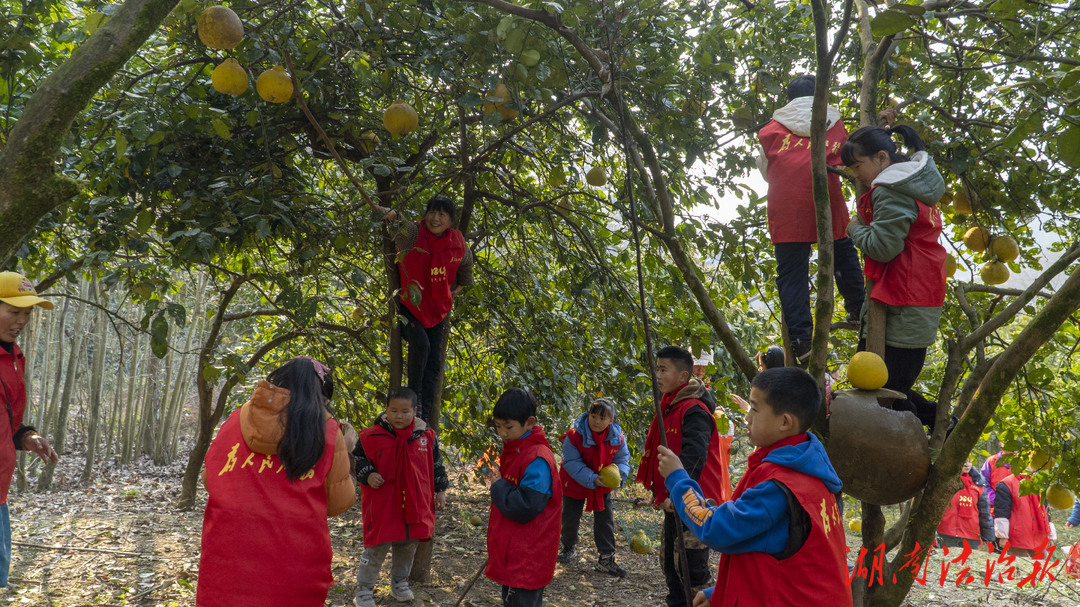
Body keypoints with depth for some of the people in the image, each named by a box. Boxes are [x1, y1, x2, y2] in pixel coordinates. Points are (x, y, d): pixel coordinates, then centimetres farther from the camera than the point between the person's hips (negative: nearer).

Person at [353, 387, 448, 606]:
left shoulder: (426, 436, -1)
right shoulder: (373, 436, -10)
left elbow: (436, 464, 11)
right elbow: (358, 458, 1)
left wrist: (440, 490, 11)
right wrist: (367, 475, -16)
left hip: (415, 505, 4)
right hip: (382, 505, -3)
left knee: (408, 547, 18)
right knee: (377, 548, 2)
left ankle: (400, 584, 39)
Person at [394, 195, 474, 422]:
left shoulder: (458, 243, -3)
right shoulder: (412, 233, -16)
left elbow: (465, 263, 16)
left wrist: (461, 286, 20)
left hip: (437, 310, 4)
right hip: (408, 306, -4)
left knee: (434, 361, 1)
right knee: (420, 344, -28)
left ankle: (424, 415, 8)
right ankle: (414, 396, -7)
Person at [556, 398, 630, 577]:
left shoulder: (617, 438, -16)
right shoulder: (574, 436, -27)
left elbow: (622, 459, -5)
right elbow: (572, 463, -26)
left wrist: (619, 475, -27)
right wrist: (592, 479, -34)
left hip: (602, 487, 2)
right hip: (575, 484, -2)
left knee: (605, 519, 4)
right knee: (570, 518, 11)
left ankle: (606, 559, 15)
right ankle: (569, 548, 38)